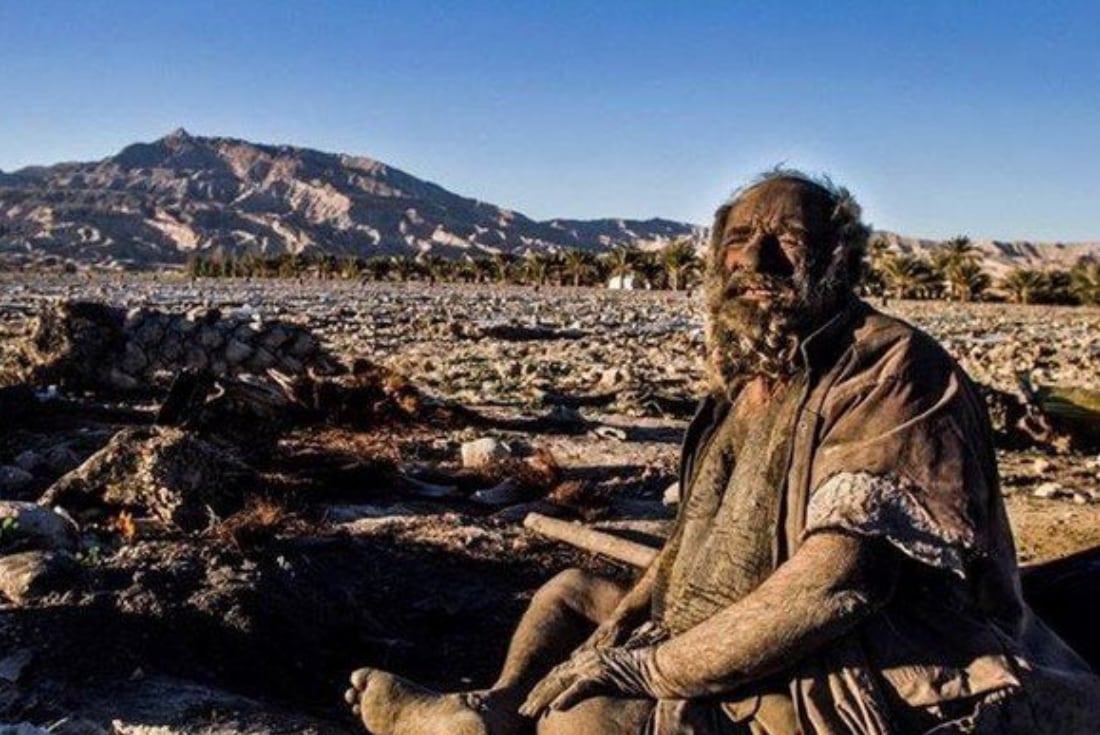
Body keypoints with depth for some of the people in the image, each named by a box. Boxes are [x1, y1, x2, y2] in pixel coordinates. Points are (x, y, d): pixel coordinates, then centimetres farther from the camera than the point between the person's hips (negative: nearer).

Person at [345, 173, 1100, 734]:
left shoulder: (891, 372, -19)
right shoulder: (753, 380, 8)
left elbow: (833, 585, -29)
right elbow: (701, 531, 14)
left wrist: (644, 668, -23)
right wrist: (623, 620, -3)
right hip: (727, 649, 9)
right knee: (570, 592, 17)